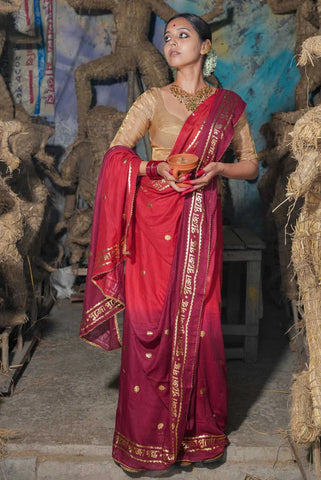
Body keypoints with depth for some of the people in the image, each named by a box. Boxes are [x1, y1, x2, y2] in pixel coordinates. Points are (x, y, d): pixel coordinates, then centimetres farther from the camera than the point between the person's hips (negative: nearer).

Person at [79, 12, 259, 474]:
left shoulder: (228, 104, 10)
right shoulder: (153, 100, 6)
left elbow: (251, 164, 13)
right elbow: (116, 156, 3)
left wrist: (218, 167, -6)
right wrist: (157, 168, -14)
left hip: (201, 221, 1)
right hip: (154, 218, -1)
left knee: (196, 320, 3)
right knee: (150, 320, -2)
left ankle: (198, 429, 21)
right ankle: (149, 437, 14)